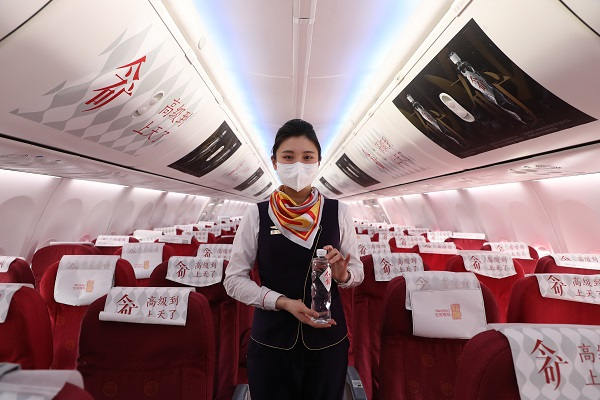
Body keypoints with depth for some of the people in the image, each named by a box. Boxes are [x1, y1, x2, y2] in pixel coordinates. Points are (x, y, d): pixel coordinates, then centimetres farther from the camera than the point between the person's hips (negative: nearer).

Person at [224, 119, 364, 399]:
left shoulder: (338, 212, -9)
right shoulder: (257, 215, -11)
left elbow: (357, 270, 0)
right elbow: (234, 279, -7)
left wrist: (342, 275, -21)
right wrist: (283, 302, -18)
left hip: (327, 337, 2)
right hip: (271, 339, 0)